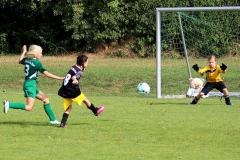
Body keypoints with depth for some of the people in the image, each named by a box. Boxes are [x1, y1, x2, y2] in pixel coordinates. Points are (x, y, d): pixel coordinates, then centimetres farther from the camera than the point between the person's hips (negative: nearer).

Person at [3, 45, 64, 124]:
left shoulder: (27, 60, 7)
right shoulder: (37, 62, -14)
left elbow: (20, 61, 30)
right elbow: (46, 74, -17)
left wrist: (23, 52, 38)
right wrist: (59, 78, -13)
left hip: (27, 84, 10)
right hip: (31, 85, -10)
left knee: (45, 99, 14)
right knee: (29, 107, -14)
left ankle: (53, 119, 17)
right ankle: (9, 104, -17)